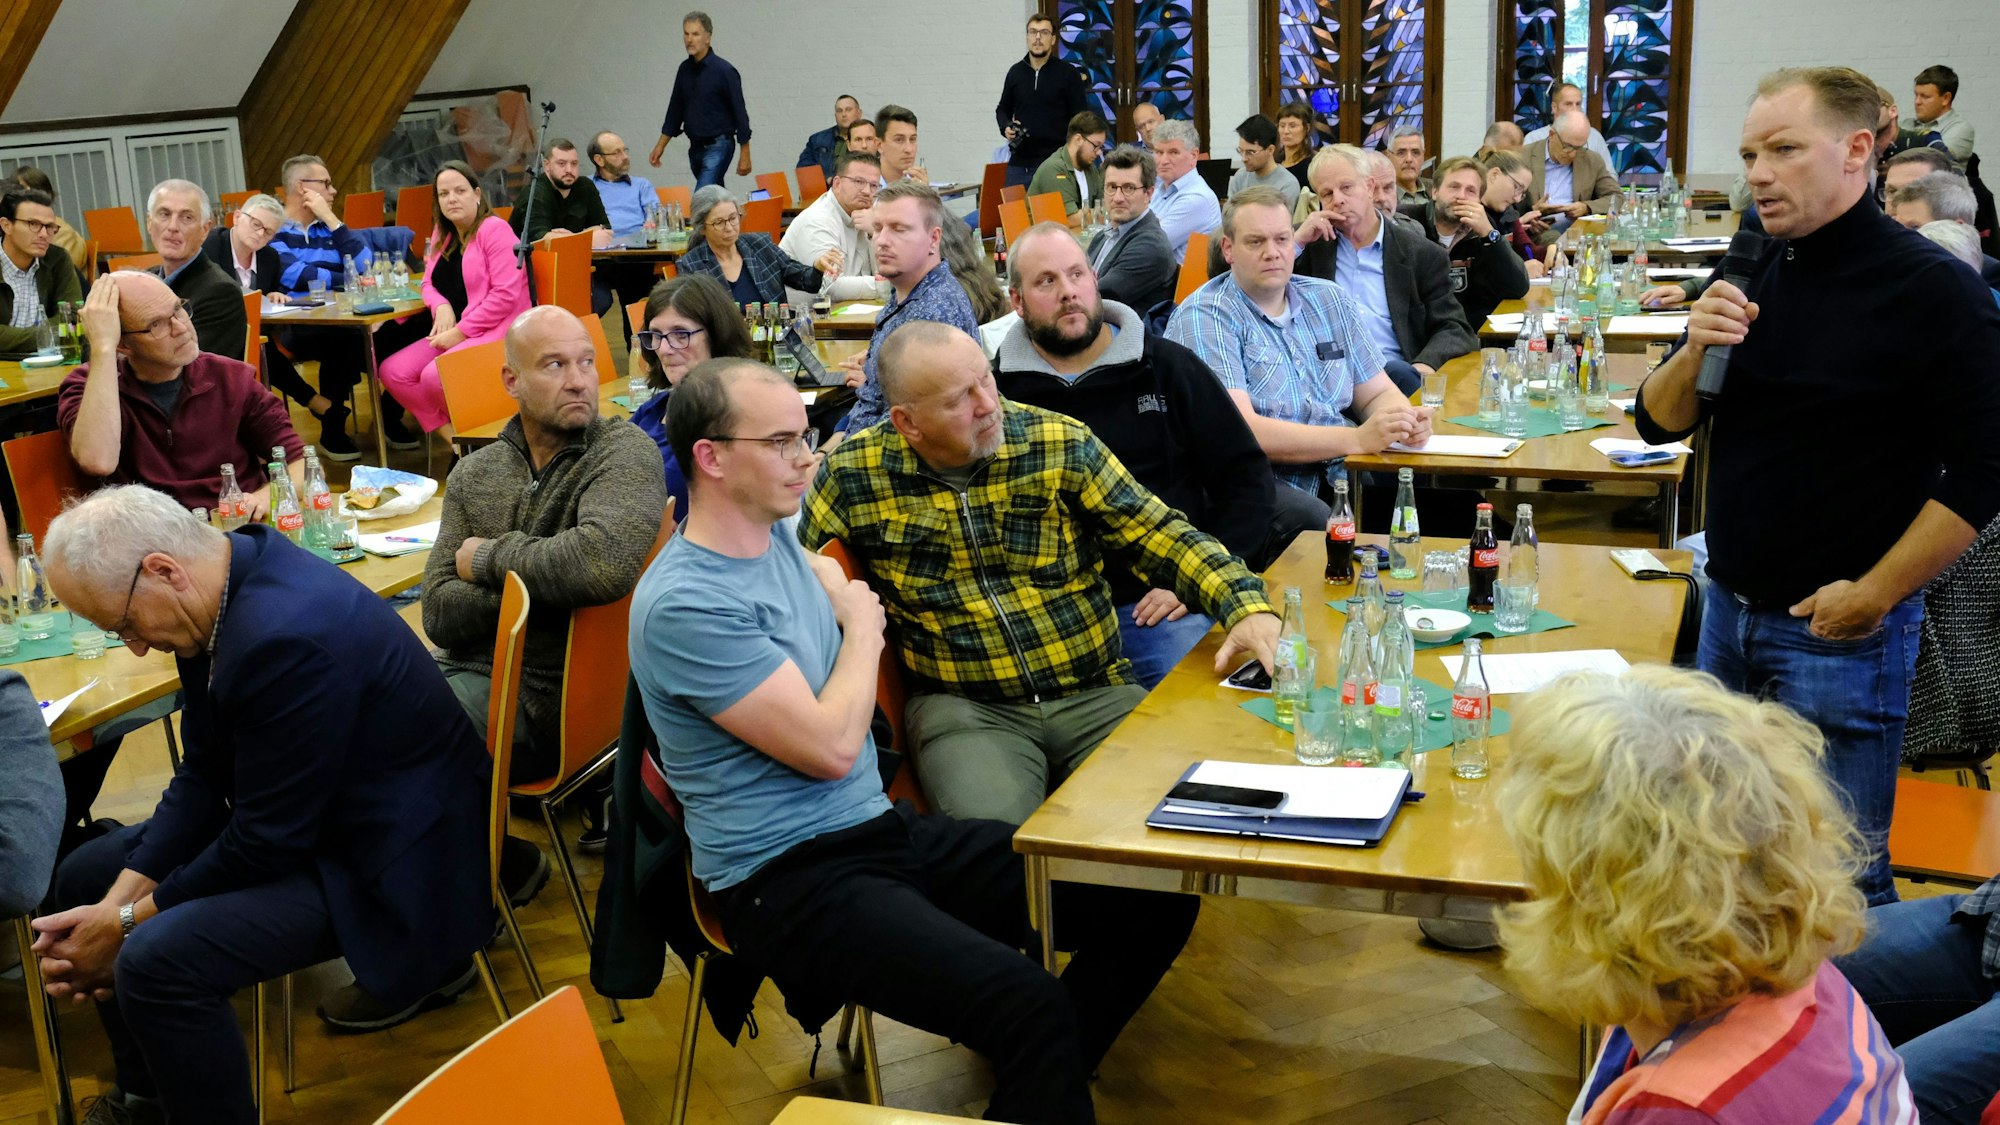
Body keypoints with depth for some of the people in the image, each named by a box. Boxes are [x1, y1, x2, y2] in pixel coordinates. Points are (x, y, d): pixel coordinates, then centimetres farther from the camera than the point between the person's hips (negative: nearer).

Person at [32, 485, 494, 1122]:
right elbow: (203, 776, 3)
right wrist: (117, 900, -8)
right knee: (85, 877, 15)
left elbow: (268, 840, -25)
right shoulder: (230, 587, -3)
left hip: (391, 861, -11)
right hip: (292, 813, 11)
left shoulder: (286, 637, -32)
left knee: (157, 960, -27)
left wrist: (129, 922, -12)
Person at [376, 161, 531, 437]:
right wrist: (441, 307, -6)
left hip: (496, 332, -8)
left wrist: (460, 332, -16)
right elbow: (429, 282, 19)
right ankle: (452, 436, -6)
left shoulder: (494, 229, -10)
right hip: (452, 334, 9)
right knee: (392, 371, -9)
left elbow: (506, 294, -18)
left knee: (434, 376, -29)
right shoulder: (442, 233, 15)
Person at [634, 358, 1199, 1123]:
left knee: (1157, 899, 0)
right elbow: (830, 746, -19)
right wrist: (862, 628, -5)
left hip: (884, 829, 9)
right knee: (1032, 1008, -31)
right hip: (790, 880, -9)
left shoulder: (777, 538, 10)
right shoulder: (684, 604, -18)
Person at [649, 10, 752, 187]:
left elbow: (740, 112, -10)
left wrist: (745, 156, -11)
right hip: (695, 147, 7)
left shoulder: (723, 71, -12)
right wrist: (660, 145, 14)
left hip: (718, 146, -7)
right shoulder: (685, 69, 6)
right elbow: (675, 109, 16)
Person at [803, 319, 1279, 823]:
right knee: (995, 831, -31)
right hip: (963, 709, -2)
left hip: (1096, 695, 2)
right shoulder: (852, 474, 0)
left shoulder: (1062, 443, 2)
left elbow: (1161, 536, 1)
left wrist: (1248, 608, -15)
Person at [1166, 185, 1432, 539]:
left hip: (1338, 475, 6)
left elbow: (1377, 394, 17)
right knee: (1314, 519, -35)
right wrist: (1358, 439, -23)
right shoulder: (1203, 318, -5)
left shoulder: (1330, 301, 15)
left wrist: (1406, 421, -9)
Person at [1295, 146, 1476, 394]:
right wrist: (1297, 241, 2)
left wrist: (1425, 367, -14)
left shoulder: (1423, 255, 12)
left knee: (1397, 372, -35)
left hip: (1395, 373, 1)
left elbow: (1453, 330, 8)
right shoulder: (1309, 245, 17)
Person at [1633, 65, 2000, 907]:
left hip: (1841, 633, -6)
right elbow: (1659, 424, 8)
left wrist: (1875, 595, -14)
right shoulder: (1752, 276, 6)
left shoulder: (1932, 290, -11)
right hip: (1729, 608, 6)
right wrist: (1695, 351, -12)